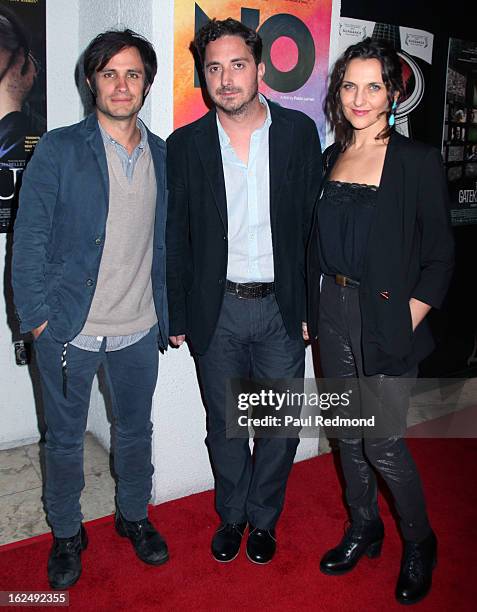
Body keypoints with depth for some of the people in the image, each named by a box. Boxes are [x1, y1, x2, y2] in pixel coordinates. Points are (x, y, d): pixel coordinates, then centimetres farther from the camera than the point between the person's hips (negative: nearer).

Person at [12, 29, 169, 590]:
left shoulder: (162, 155, 6)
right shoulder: (59, 149, -6)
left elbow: (164, 243, 10)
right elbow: (29, 239, -6)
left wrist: (170, 313, 8)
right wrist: (36, 317, -10)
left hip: (138, 331, 3)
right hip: (69, 331, -3)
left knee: (135, 432, 18)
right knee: (65, 439, 14)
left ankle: (134, 516, 42)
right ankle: (66, 534, 36)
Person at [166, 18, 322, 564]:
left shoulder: (298, 131, -1)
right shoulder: (185, 144, 0)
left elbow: (313, 223, 1)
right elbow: (177, 237, 3)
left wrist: (309, 306, -2)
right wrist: (178, 316, 2)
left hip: (281, 307, 0)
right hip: (216, 309, 0)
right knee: (223, 424, 15)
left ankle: (263, 518, 35)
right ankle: (231, 515, 38)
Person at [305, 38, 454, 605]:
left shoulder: (418, 160, -8)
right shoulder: (330, 158, 8)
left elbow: (439, 256, -7)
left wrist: (405, 321, -13)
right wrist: (311, 311, 7)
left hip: (388, 320, -5)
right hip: (333, 313, 5)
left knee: (383, 443, 1)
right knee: (348, 430, 16)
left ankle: (419, 542, 29)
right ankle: (363, 528, 38)